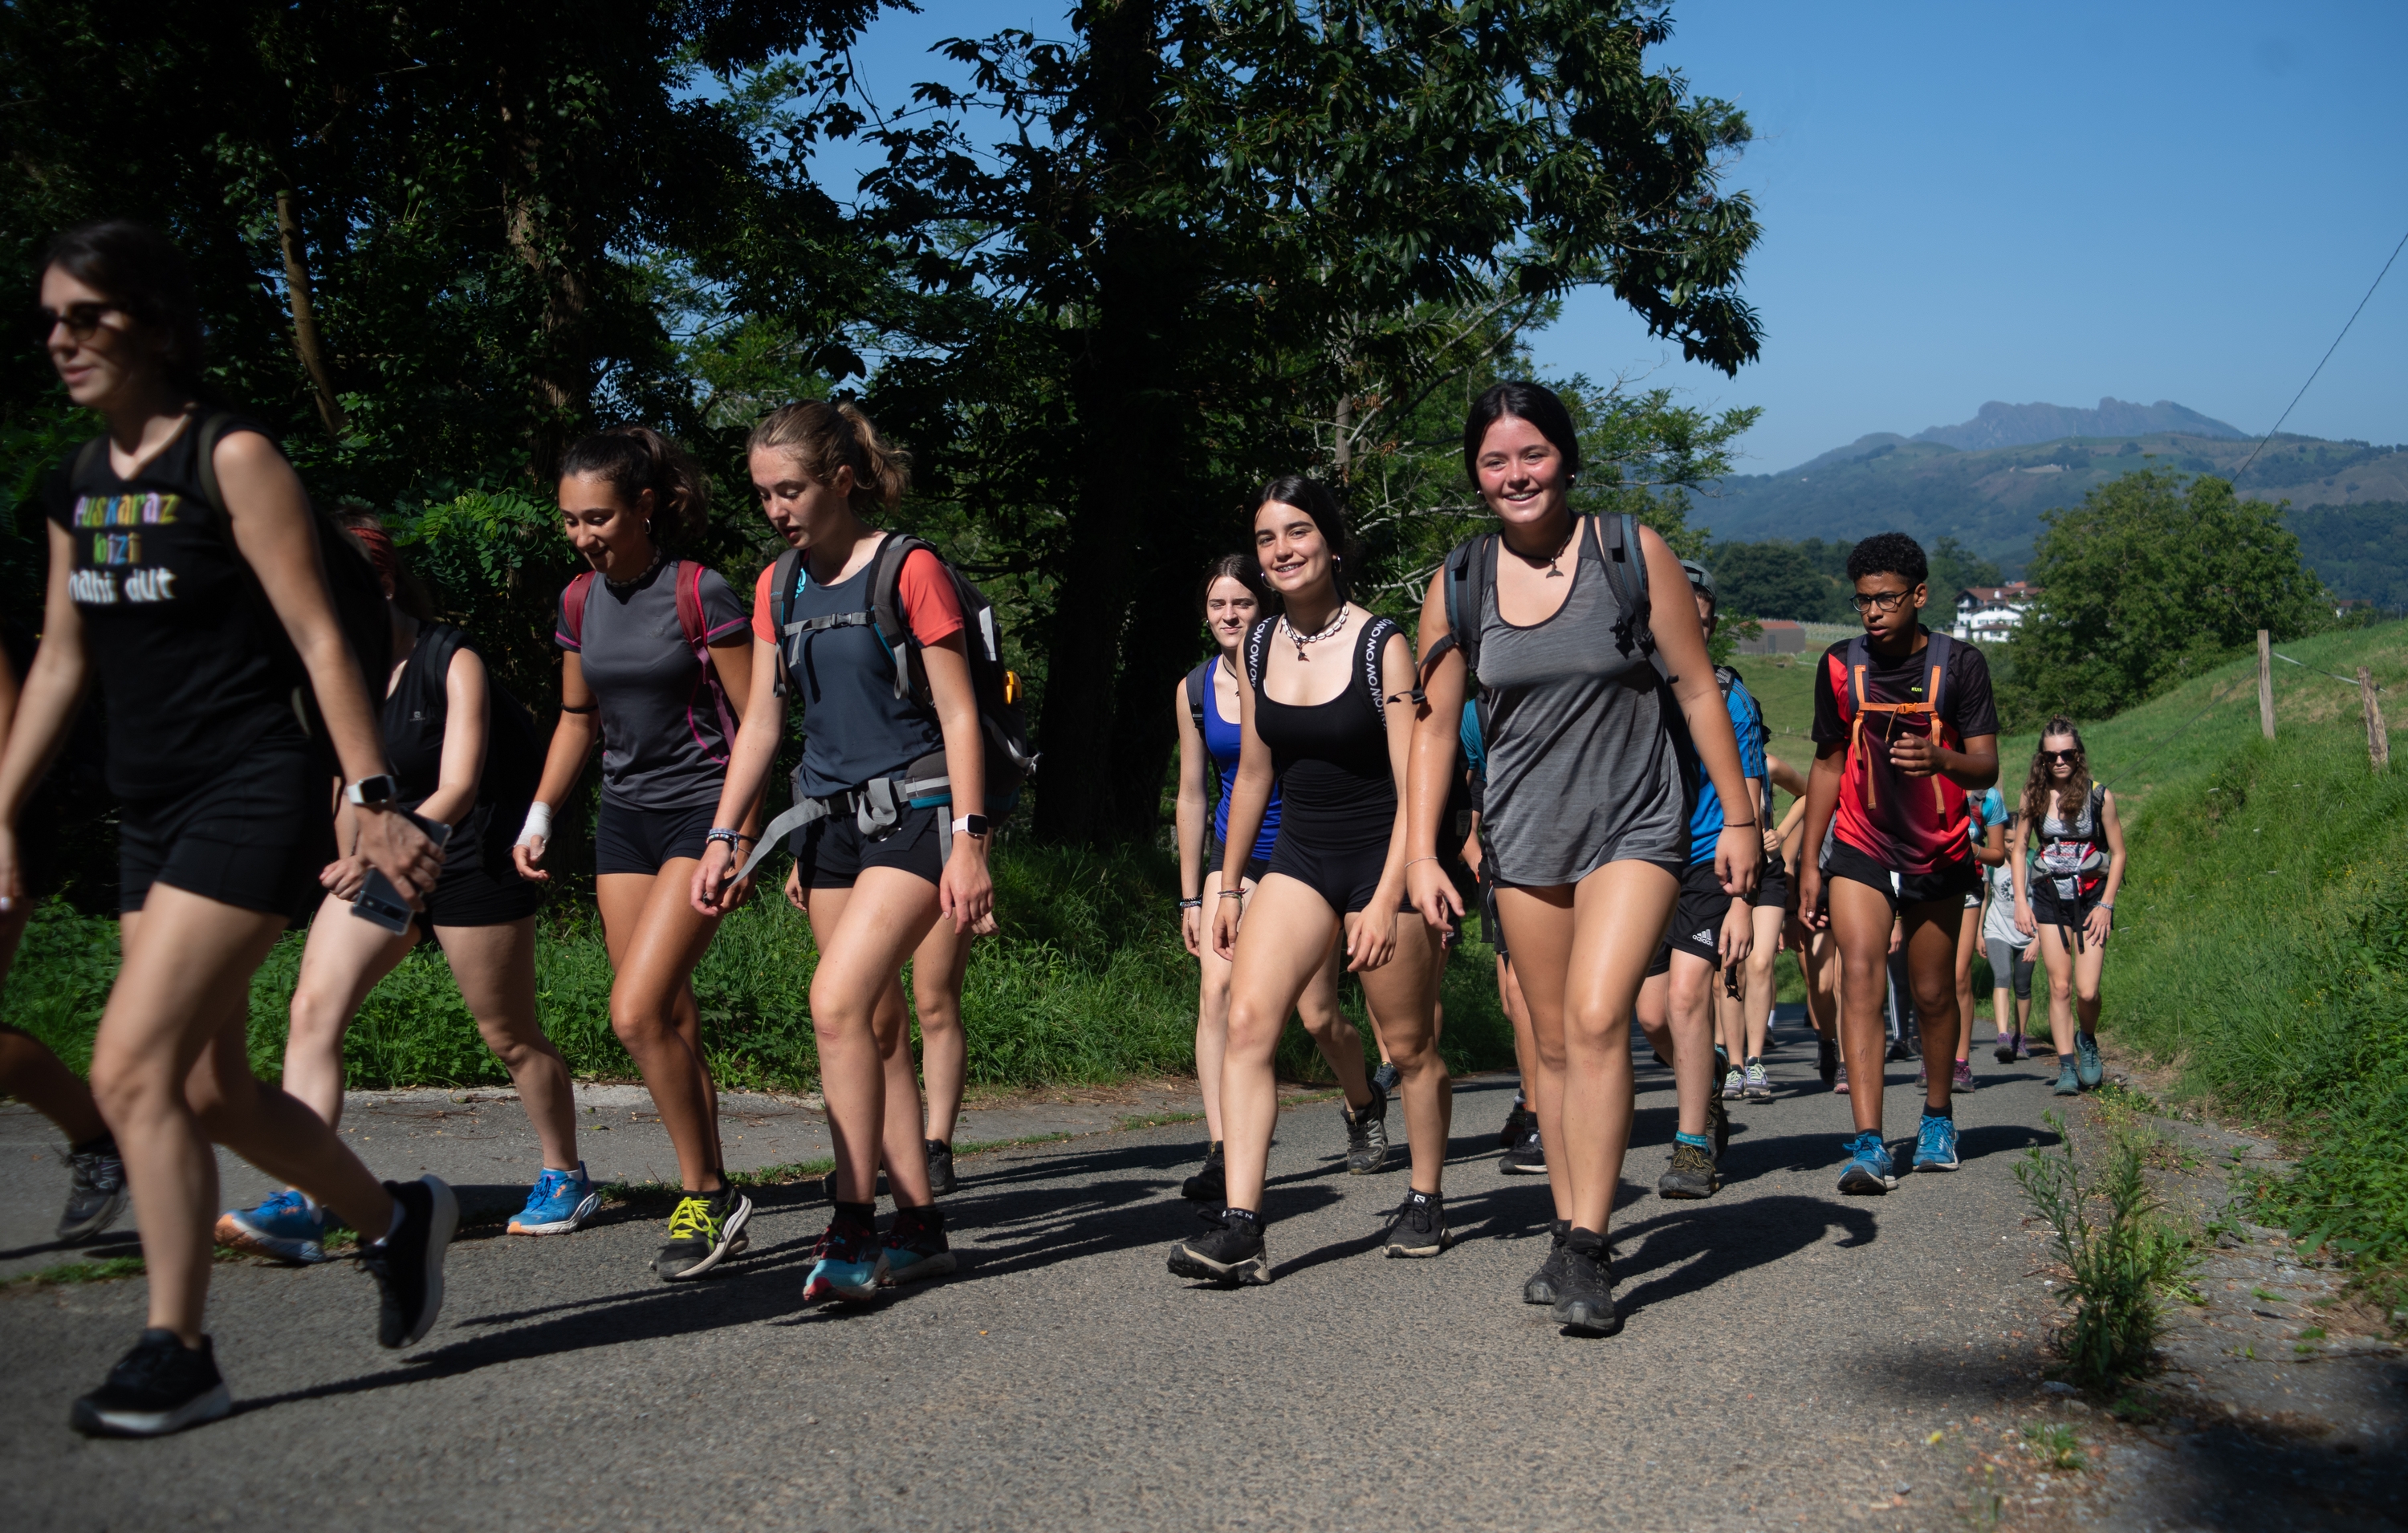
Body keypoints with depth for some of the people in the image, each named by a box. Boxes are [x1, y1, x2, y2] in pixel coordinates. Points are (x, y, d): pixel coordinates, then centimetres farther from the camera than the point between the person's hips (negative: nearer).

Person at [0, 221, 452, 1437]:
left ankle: (178, 1355, -2)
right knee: (208, 1087, 10)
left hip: (254, 796, -8)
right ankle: (397, 1218, 31)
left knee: (130, 1070, -13)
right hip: (152, 810, 8)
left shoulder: (232, 459, -9)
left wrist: (368, 796, -18)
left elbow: (319, 640, -13)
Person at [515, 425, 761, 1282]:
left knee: (636, 1011, -17)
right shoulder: (580, 601, 7)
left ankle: (705, 1196, -3)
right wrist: (540, 816, 11)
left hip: (700, 813, -6)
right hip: (624, 818, 7)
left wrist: (741, 839, -14)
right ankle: (713, 1206, 14)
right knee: (669, 1025, 5)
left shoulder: (699, 593, -12)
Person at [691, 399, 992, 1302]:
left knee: (838, 999, -20)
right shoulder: (778, 588, 11)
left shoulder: (910, 569, -8)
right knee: (875, 1026, 6)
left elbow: (958, 716, -10)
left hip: (915, 814, -7)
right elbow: (761, 721, 14)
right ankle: (919, 1229, 14)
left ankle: (851, 1230, -13)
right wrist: (723, 835, 7)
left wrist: (968, 842, -16)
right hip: (830, 820, 7)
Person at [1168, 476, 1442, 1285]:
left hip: (1382, 858, -4)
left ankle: (1426, 1203, 29)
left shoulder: (1381, 644, -11)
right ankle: (1239, 1226, -18)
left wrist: (1386, 899, -21)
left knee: (1411, 1047, 8)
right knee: (1246, 1018, -15)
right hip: (1299, 858, 4)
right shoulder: (1258, 648, 4)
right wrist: (1228, 886, 16)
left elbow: (1415, 788, -13)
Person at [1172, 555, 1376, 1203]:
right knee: (1216, 991, -17)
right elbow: (1192, 795, 9)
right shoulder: (1194, 689, 2)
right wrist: (1191, 895, 10)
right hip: (1231, 855, 3)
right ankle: (1222, 1156, -17)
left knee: (1318, 1016, 3)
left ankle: (1365, 1108, 35)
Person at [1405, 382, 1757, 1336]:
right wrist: (1421, 853, 0)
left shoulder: (1633, 555, -5)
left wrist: (1737, 818, 1)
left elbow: (1698, 691, 0)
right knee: (1553, 1044, 8)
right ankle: (1572, 1237, 20)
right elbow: (1436, 726, 6)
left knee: (1598, 1021, -18)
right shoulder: (1457, 585, 2)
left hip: (1636, 826, -3)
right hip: (1525, 836, 3)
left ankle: (1587, 1252, -14)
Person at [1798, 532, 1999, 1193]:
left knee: (1933, 994, 9)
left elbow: (1987, 768, -11)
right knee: (1861, 976, -17)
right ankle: (1868, 1143, -23)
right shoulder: (1839, 666, 0)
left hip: (1939, 855, 0)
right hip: (1860, 849, 0)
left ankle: (1938, 1114, 34)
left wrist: (1940, 758, -34)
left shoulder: (1960, 664, -6)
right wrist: (1808, 862, 6)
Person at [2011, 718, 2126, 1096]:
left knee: (2087, 990, -8)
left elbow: (2118, 853, 0)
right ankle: (2066, 1067, 3)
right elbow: (2019, 849, 8)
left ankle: (2088, 1041, 22)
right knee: (2059, 987, -3)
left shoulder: (2099, 796, -4)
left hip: (2091, 897, -2)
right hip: (2049, 898, 2)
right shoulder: (2034, 796, 1)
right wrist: (2021, 901, -1)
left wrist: (2106, 905, -6)